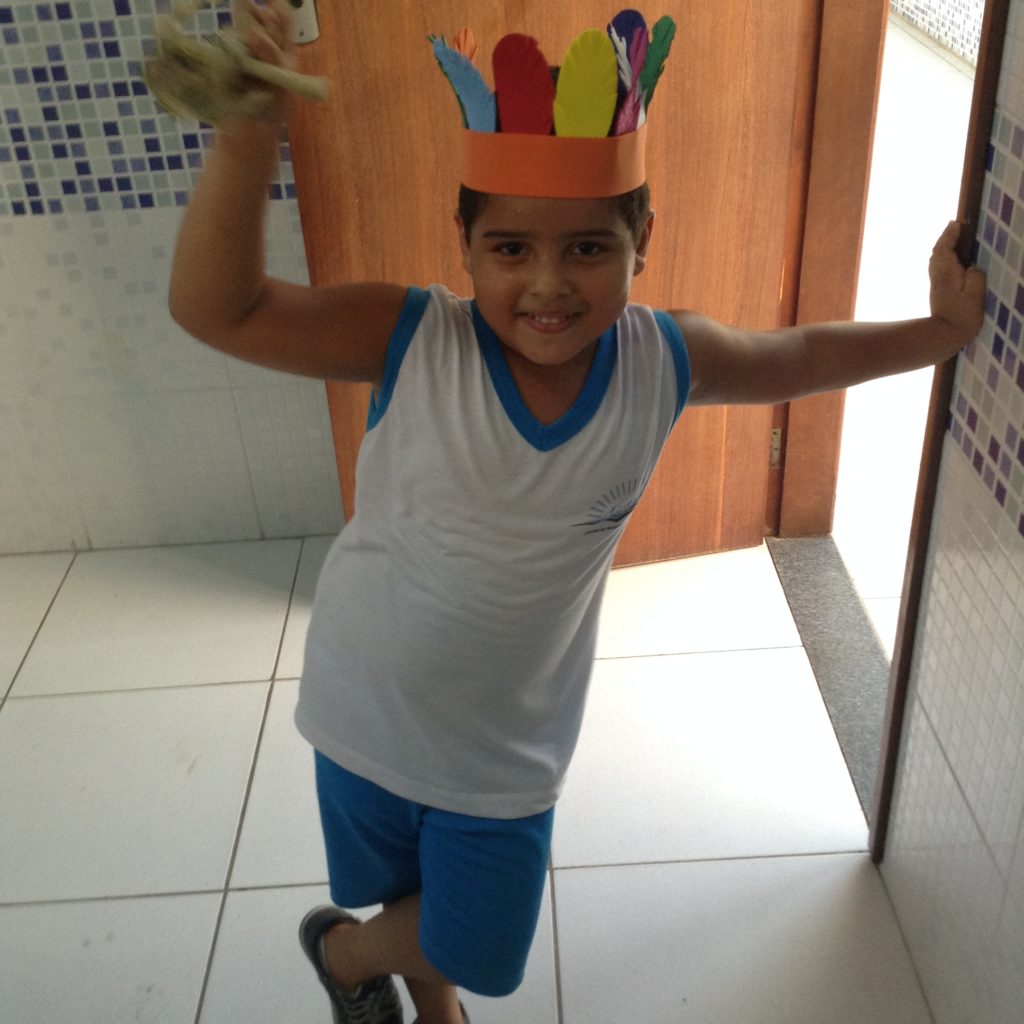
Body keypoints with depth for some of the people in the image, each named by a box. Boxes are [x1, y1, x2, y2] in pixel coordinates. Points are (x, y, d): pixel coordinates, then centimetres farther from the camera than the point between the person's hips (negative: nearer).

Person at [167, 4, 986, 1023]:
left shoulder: (665, 361, -14)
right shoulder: (411, 339, -23)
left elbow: (798, 357, 5)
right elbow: (216, 310, -29)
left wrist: (936, 332, 5)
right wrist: (245, 143, -41)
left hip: (508, 747, 2)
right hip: (368, 713, -2)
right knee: (413, 903, 24)